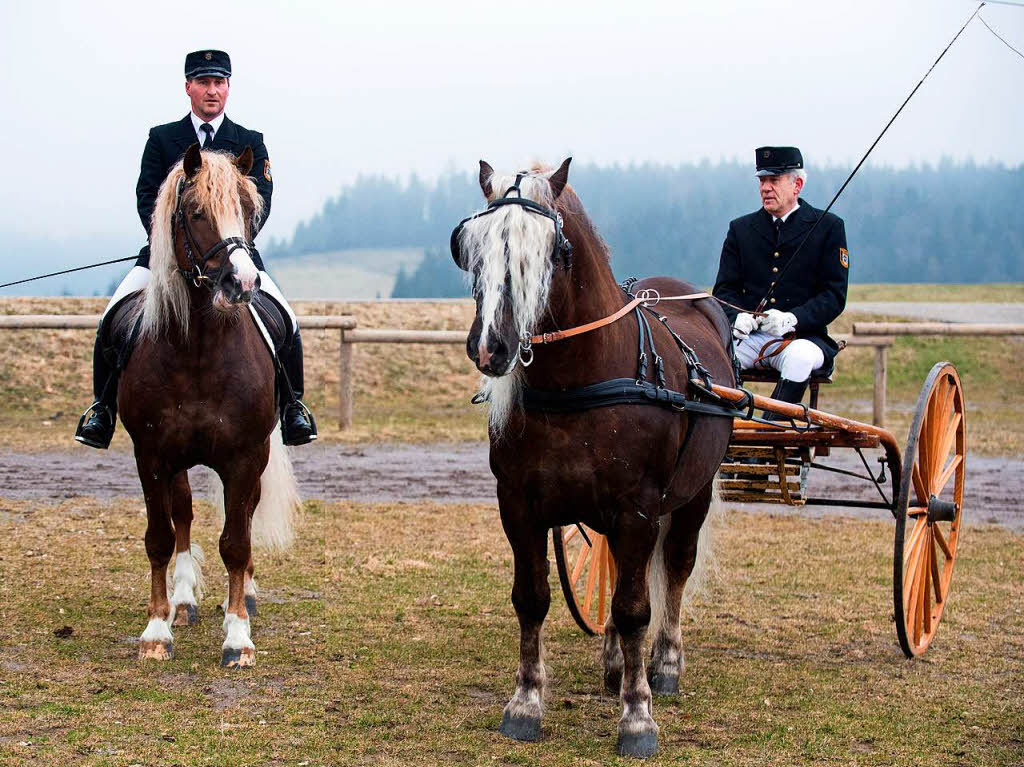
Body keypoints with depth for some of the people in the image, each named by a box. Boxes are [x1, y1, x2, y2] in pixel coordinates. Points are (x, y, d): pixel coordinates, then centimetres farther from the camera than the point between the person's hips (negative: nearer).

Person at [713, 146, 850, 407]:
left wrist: (792, 319, -18)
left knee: (799, 358, -38)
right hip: (749, 336, 3)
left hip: (802, 336, -2)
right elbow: (724, 288, 14)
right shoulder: (741, 229, 15)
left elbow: (834, 296, -1)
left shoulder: (829, 227, 5)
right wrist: (736, 316, -11)